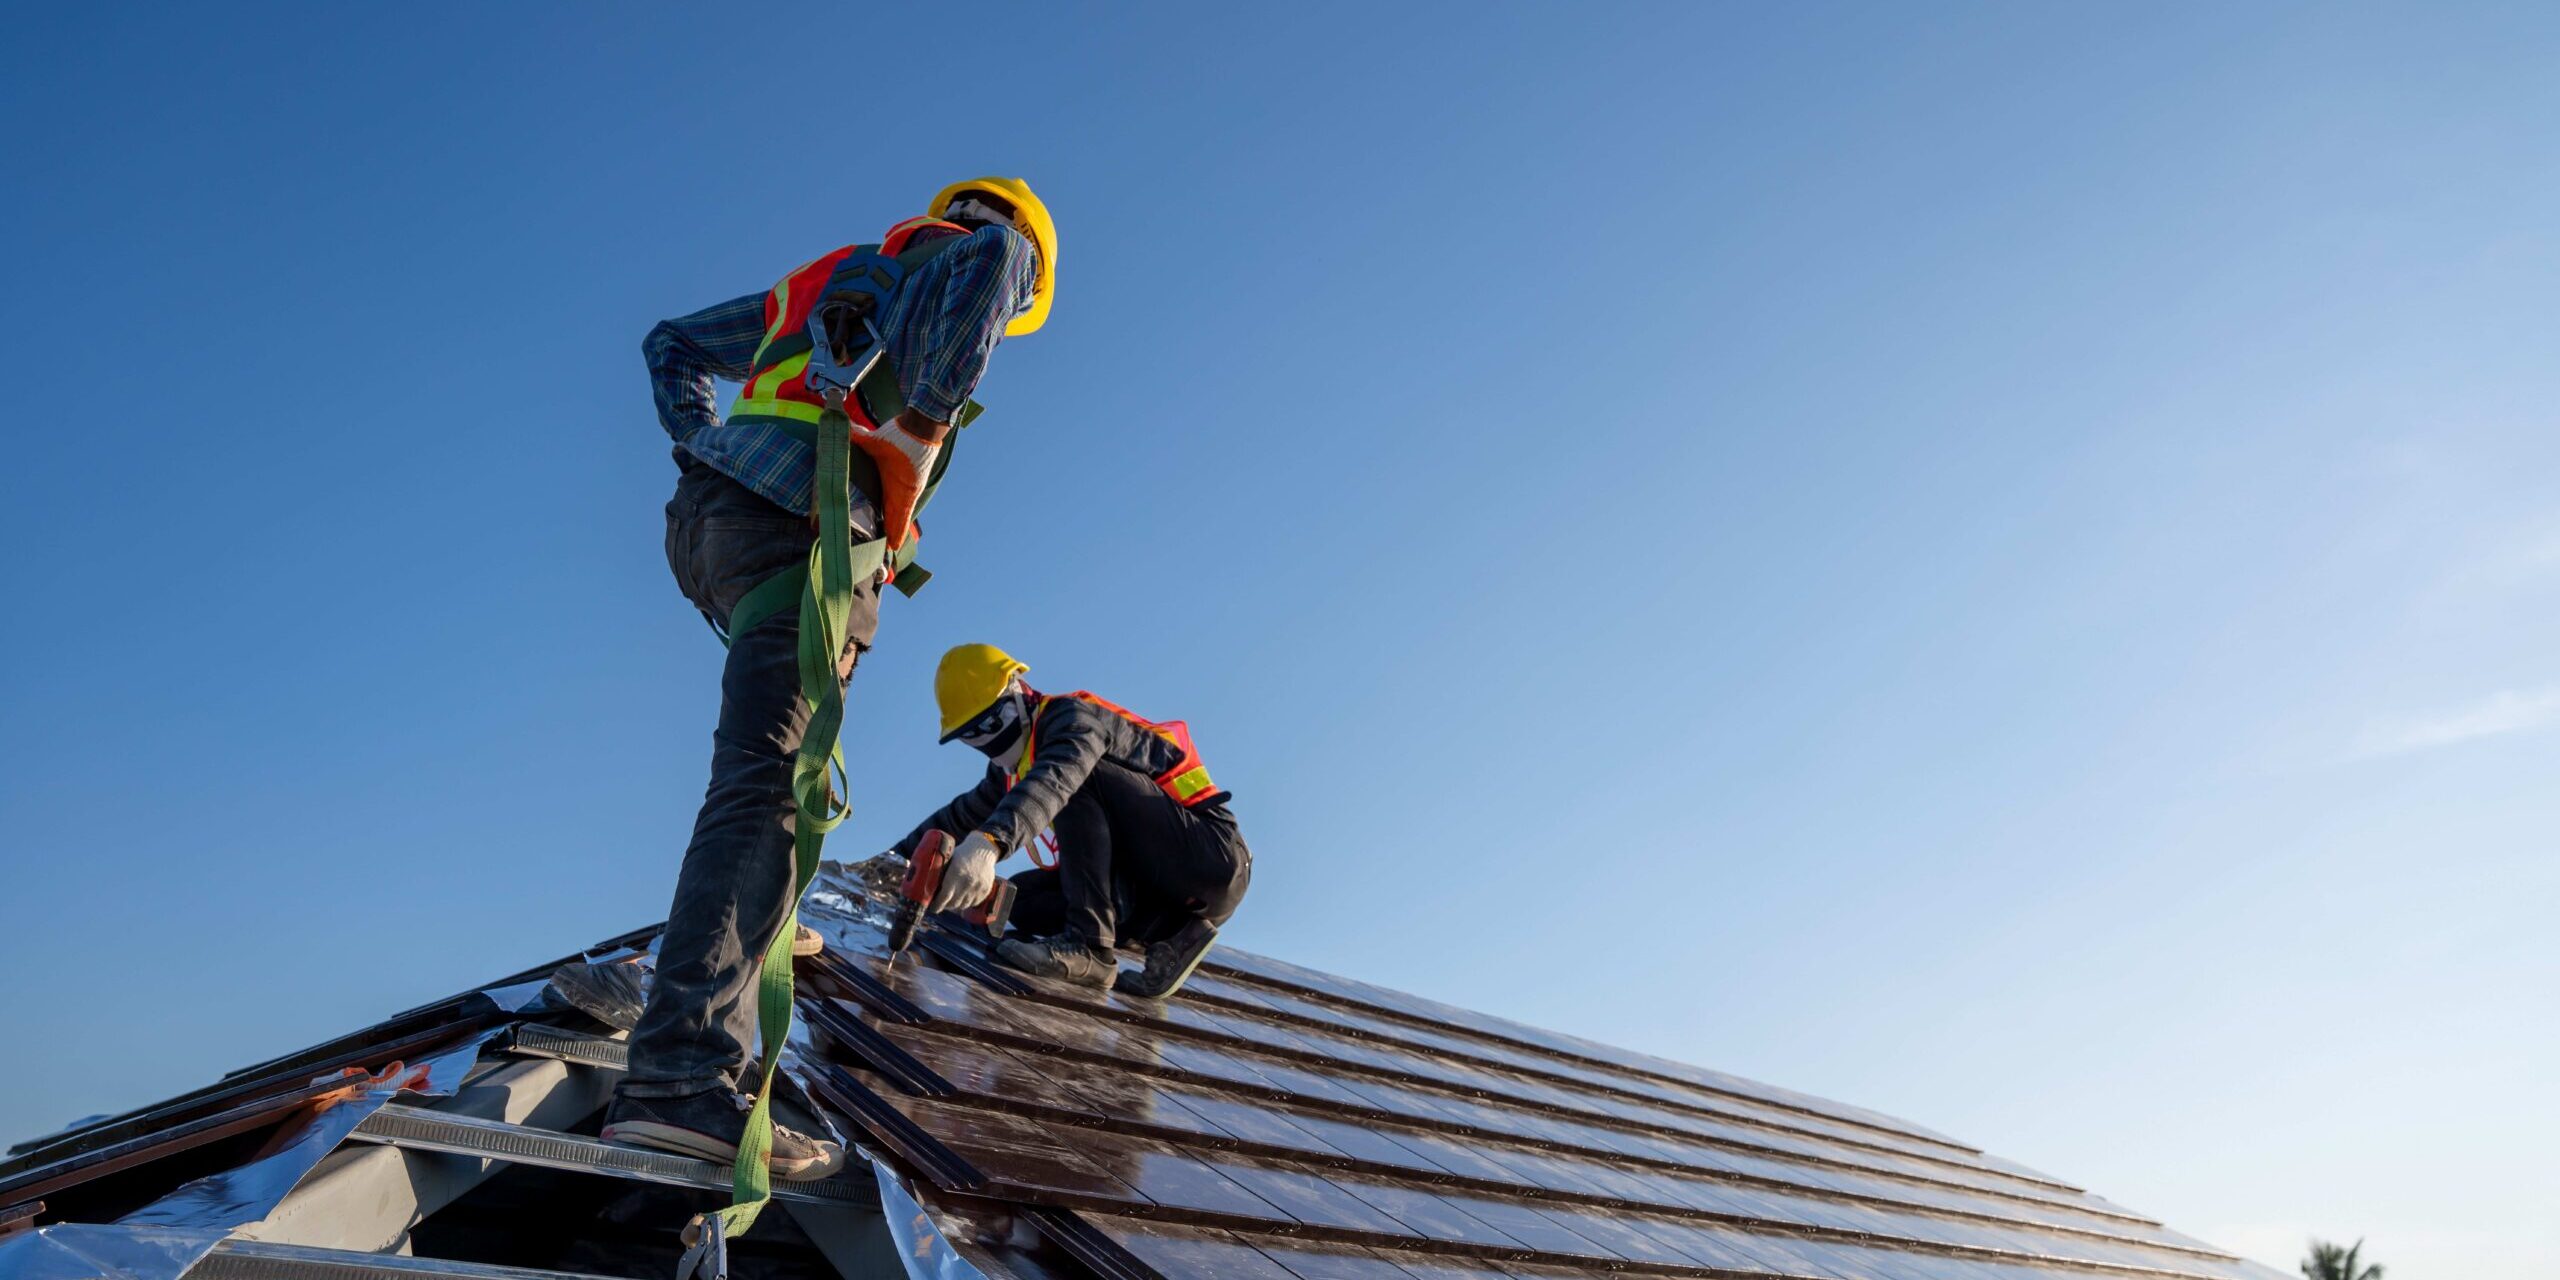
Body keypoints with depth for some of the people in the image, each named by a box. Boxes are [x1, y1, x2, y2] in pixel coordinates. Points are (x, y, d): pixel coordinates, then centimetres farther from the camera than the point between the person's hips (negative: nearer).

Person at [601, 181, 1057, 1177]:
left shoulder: (821, 284, 35)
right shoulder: (991, 245, 13)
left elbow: (672, 345, 39)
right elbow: (993, 253, -15)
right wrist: (918, 434, -10)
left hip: (707, 521, 9)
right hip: (804, 525, -9)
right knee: (761, 786, -19)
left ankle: (757, 922, 36)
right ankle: (679, 1079, -28)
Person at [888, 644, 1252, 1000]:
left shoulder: (1074, 715, -12)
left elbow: (1053, 780, -34)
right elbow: (963, 814, 29)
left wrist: (989, 842, -49)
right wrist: (898, 855, 18)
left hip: (1214, 859, -9)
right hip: (1158, 880, 9)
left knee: (1077, 775, -22)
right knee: (1021, 898, 3)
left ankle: (1089, 944, -27)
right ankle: (1167, 933, -6)